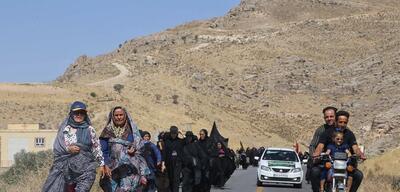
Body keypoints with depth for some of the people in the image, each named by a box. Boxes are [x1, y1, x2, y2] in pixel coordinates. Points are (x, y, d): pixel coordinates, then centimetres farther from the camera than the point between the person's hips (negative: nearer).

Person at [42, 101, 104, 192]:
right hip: (66, 166, 2)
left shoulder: (89, 130, 5)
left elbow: (96, 148, 6)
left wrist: (102, 164, 2)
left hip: (85, 168, -2)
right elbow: (56, 147, 6)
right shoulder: (65, 128, 8)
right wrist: (68, 149, -10)